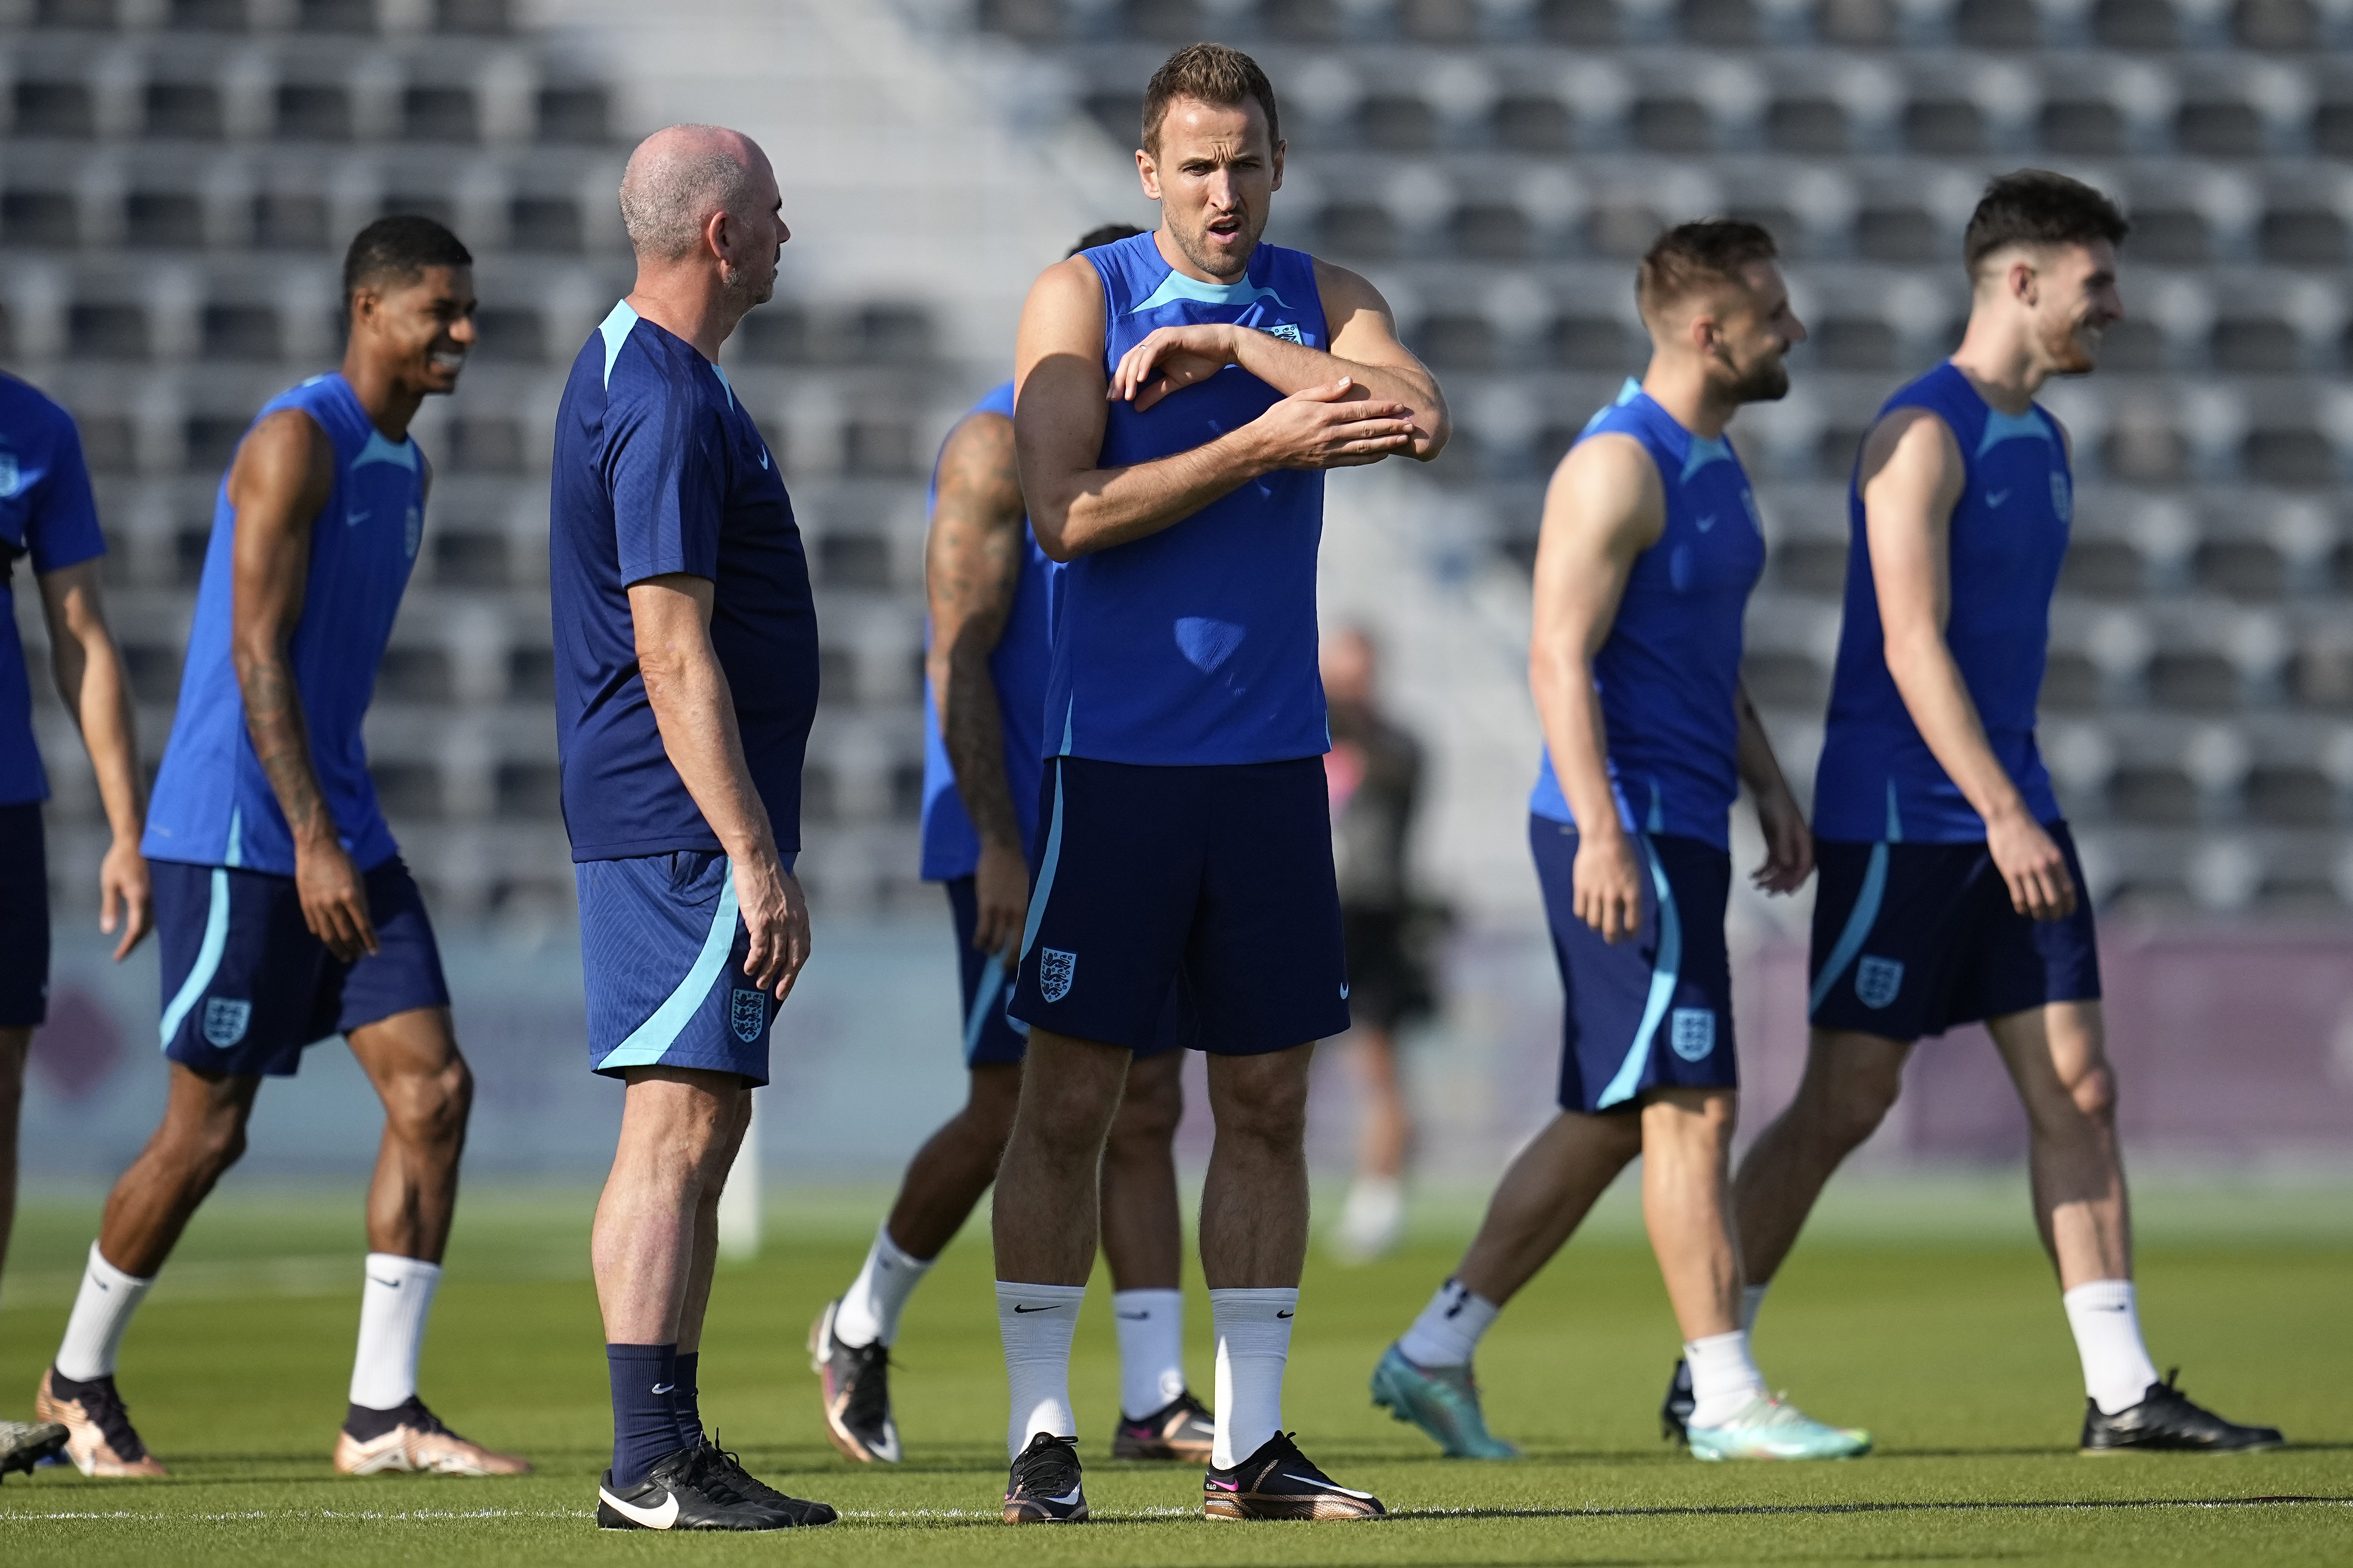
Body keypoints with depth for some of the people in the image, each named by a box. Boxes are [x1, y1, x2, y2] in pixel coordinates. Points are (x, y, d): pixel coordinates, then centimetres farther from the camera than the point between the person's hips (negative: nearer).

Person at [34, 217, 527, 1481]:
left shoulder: (406, 470, 16)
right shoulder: (296, 441, -13)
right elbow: (254, 649, -19)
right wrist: (312, 840, -25)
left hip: (339, 829, 8)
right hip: (237, 838, -8)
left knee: (433, 1091, -4)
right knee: (208, 1130, -2)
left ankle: (381, 1414, -3)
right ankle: (80, 1378, 18)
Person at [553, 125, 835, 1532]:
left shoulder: (633, 373, 17)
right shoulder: (665, 405, -16)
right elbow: (674, 656, -21)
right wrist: (756, 857, -22)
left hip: (680, 830, 11)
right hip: (686, 823, -11)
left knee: (697, 1129, 11)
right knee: (682, 1125, -10)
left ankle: (675, 1453, 13)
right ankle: (650, 1468, -11)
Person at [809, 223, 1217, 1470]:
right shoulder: (999, 446, -9)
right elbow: (958, 654, -15)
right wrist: (998, 843, -21)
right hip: (1016, 836, -7)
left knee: (1145, 1108, 0)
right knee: (1013, 1108, -5)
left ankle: (1154, 1401, -3)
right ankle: (863, 1326, 17)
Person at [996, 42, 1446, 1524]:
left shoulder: (1323, 301, 9)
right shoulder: (1083, 296, -1)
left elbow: (1422, 414, -12)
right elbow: (1066, 512, -13)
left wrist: (1230, 347, -15)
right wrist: (1260, 442, -18)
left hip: (1273, 759, 4)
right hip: (1114, 756, -4)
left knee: (1268, 1104, 5)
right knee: (1069, 1101, -3)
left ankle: (1249, 1441, 10)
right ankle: (1042, 1434, 3)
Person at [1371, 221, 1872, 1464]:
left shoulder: (1712, 463, 17)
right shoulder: (1618, 466, -14)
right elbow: (1560, 657, -20)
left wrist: (1769, 789, 20)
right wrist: (1602, 832, -26)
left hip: (1682, 831, 10)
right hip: (1626, 830, -10)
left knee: (1612, 1121, 11)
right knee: (1693, 1107, -8)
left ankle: (1435, 1354, 16)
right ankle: (1727, 1401, -6)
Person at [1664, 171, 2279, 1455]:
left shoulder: (2043, 441, 15)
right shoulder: (1922, 433, -12)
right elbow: (1912, 644, -20)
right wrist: (2001, 814, -25)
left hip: (2008, 812, 8)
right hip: (1897, 815, -8)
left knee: (2076, 1090, 1)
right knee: (1845, 1101, -4)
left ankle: (2122, 1394, 0)